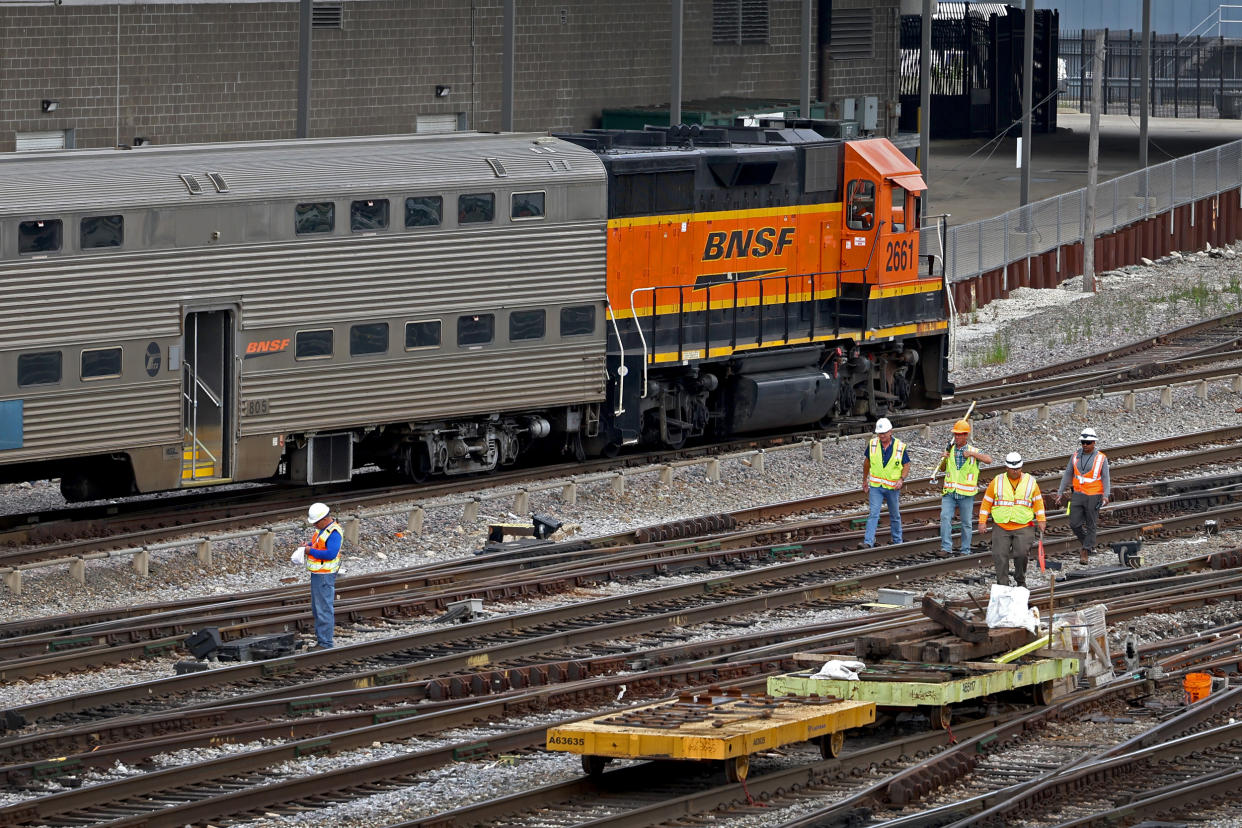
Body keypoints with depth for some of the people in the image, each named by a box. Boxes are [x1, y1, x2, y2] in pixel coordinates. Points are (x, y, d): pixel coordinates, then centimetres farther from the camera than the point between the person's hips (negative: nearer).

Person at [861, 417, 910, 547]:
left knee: (895, 515, 14)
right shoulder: (872, 444, -3)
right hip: (875, 486, 0)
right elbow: (867, 461, 11)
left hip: (892, 487, 0)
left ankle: (897, 541, 28)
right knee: (873, 514, -11)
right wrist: (865, 480, 16)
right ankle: (868, 541, -16)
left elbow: (906, 465, 0)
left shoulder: (900, 446, -8)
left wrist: (901, 479, -17)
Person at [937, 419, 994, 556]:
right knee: (945, 517, -16)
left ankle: (965, 550, 14)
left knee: (966, 523, 5)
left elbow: (988, 460, -15)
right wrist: (943, 459, -1)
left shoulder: (974, 451, 0)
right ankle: (946, 547, -17)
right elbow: (942, 469, 20)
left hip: (966, 494, -2)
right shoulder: (950, 450, 11)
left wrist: (972, 454, -22)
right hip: (949, 493, 2)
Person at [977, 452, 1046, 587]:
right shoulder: (997, 481, 5)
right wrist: (982, 522, 4)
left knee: (1021, 553, -13)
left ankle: (1020, 581, 10)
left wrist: (1041, 520, 4)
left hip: (1023, 527, -1)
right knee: (1000, 556, -7)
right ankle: (1003, 585, 1)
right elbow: (986, 502, 9)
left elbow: (1038, 501, 11)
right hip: (1002, 528, 1)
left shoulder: (1030, 481, 6)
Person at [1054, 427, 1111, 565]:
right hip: (1077, 495, 3)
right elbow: (1067, 475, 12)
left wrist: (1106, 495, -20)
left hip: (1094, 496, -3)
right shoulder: (1075, 456, 6)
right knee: (1075, 524, 0)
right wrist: (1060, 493, 9)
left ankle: (1086, 553, 8)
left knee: (1091, 525, 1)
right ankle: (1088, 544, 22)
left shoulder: (1101, 458, -4)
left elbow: (1105, 478, -7)